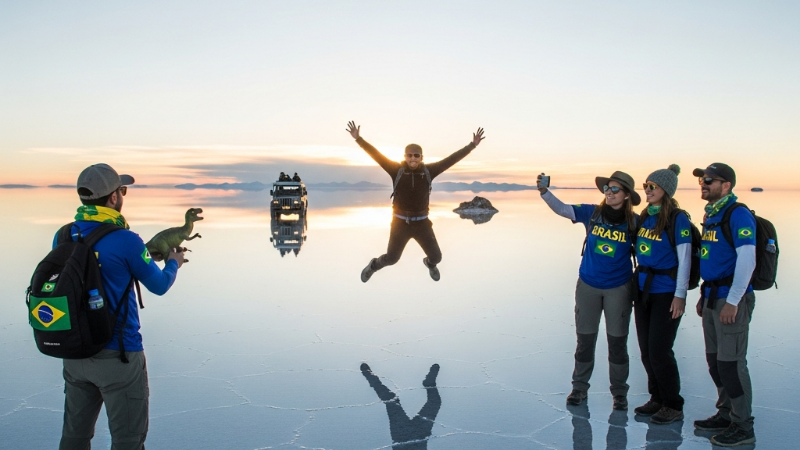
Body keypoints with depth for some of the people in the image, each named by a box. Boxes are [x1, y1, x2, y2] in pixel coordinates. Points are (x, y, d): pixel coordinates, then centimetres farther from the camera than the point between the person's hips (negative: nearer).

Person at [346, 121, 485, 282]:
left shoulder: (428, 171, -6)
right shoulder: (397, 170, -10)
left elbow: (452, 159, -4)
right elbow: (376, 155, -12)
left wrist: (472, 145, -5)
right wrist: (358, 138, -18)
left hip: (422, 222, 2)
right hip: (400, 222, -2)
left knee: (436, 256, 10)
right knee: (391, 258, 7)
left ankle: (430, 263, 49)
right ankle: (374, 265, 42)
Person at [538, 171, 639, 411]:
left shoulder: (634, 222, -8)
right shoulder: (592, 213, -6)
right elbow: (561, 208, -15)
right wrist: (544, 191, -32)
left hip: (619, 288, -1)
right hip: (588, 286, 1)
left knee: (617, 341, 7)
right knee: (585, 339, 10)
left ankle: (619, 393, 23)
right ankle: (579, 387, 25)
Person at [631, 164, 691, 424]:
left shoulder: (678, 219, -10)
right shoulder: (644, 217, 10)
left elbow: (684, 259, -12)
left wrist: (680, 295, -15)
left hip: (667, 293, -7)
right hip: (643, 289, 7)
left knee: (659, 351, -4)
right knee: (646, 351, 10)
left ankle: (674, 406, 10)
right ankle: (657, 399, 24)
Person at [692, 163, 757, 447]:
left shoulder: (738, 215, -14)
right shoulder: (711, 215, 14)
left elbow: (747, 260, -20)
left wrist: (732, 302, -21)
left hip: (731, 299, -9)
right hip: (712, 297, 9)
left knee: (730, 362, -4)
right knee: (715, 360, 15)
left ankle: (743, 428, 8)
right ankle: (726, 415, 28)